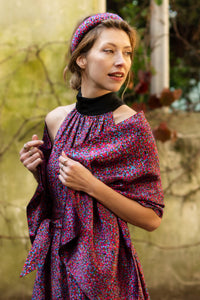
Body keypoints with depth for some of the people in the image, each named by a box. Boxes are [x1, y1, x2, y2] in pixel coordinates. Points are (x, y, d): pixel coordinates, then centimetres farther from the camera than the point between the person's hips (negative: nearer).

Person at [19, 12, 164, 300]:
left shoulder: (131, 125, -15)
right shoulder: (56, 119, 0)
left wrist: (92, 186, -22)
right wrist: (38, 170, -5)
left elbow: (152, 219, -14)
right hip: (55, 258, 5)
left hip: (102, 261, -4)